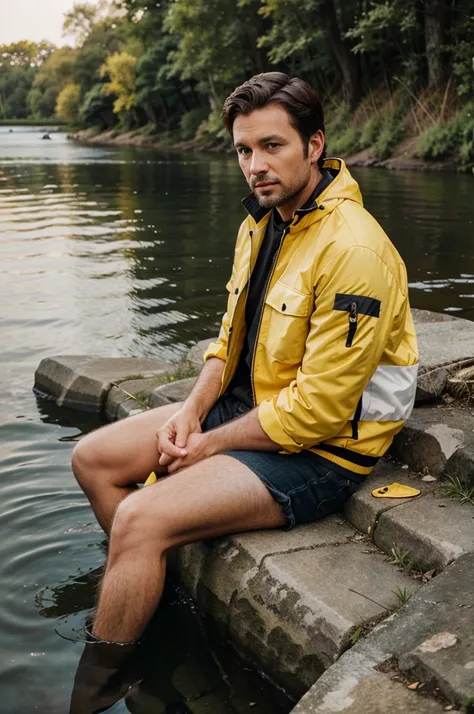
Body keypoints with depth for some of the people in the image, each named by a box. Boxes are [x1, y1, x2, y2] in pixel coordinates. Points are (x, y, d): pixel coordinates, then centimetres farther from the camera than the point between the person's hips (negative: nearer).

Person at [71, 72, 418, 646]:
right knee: (93, 458, 6)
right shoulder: (260, 224, 6)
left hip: (321, 449, -9)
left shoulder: (352, 250, -24)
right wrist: (191, 411, -3)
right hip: (250, 405, 9)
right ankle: (151, 598, 19)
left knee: (140, 519, -23)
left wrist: (209, 445, -14)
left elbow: (317, 410, -25)